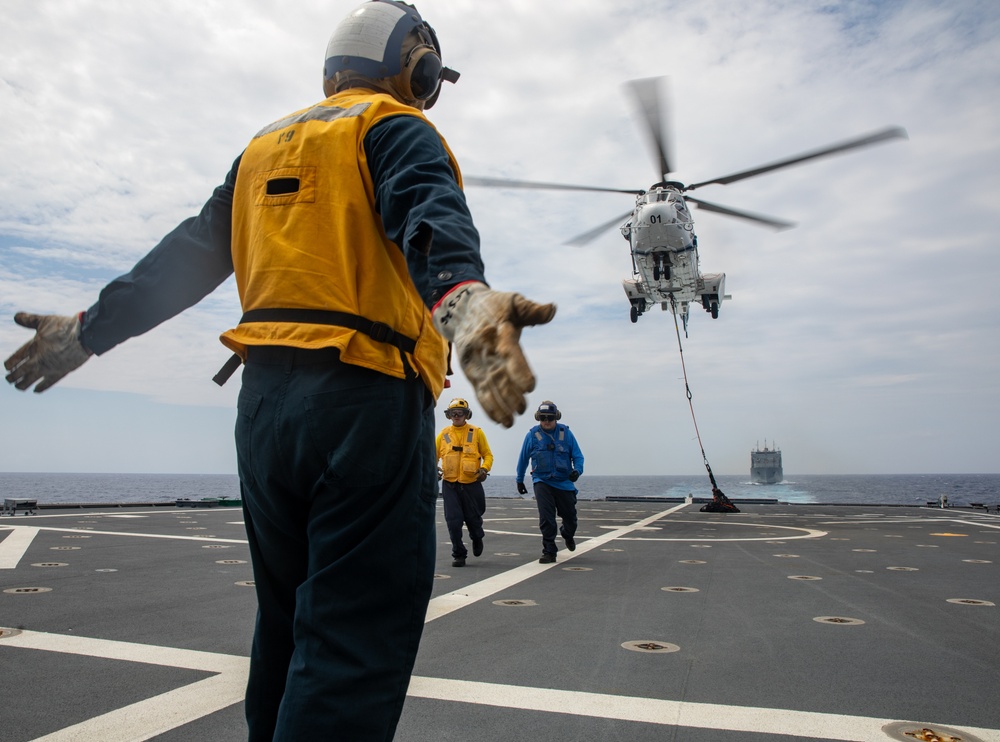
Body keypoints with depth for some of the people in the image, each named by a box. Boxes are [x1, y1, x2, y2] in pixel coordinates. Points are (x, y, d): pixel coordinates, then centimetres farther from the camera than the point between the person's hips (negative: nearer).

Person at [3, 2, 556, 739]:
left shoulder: (268, 143, 23)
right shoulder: (397, 127, 3)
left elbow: (189, 254, 23)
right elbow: (428, 214, -21)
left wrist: (90, 329, 30)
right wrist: (462, 296, -39)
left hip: (265, 402, 8)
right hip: (365, 399, -7)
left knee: (290, 623, 20)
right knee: (354, 647, -5)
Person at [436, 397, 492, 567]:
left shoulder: (476, 432, 2)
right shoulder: (444, 434, 7)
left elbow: (488, 454, 6)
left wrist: (485, 469, -13)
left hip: (471, 484, -1)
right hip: (449, 485, 1)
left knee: (473, 518, 9)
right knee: (453, 521, -4)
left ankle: (477, 539, 43)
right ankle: (459, 554, 11)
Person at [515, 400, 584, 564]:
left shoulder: (566, 433, -2)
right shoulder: (533, 435, -3)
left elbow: (578, 455, 2)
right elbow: (523, 458, 8)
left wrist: (577, 470, -19)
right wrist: (520, 480, 14)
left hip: (564, 482, 2)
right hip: (542, 481, -1)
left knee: (570, 516, 12)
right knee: (546, 517, -15)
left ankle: (568, 535, 46)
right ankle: (549, 551, -2)